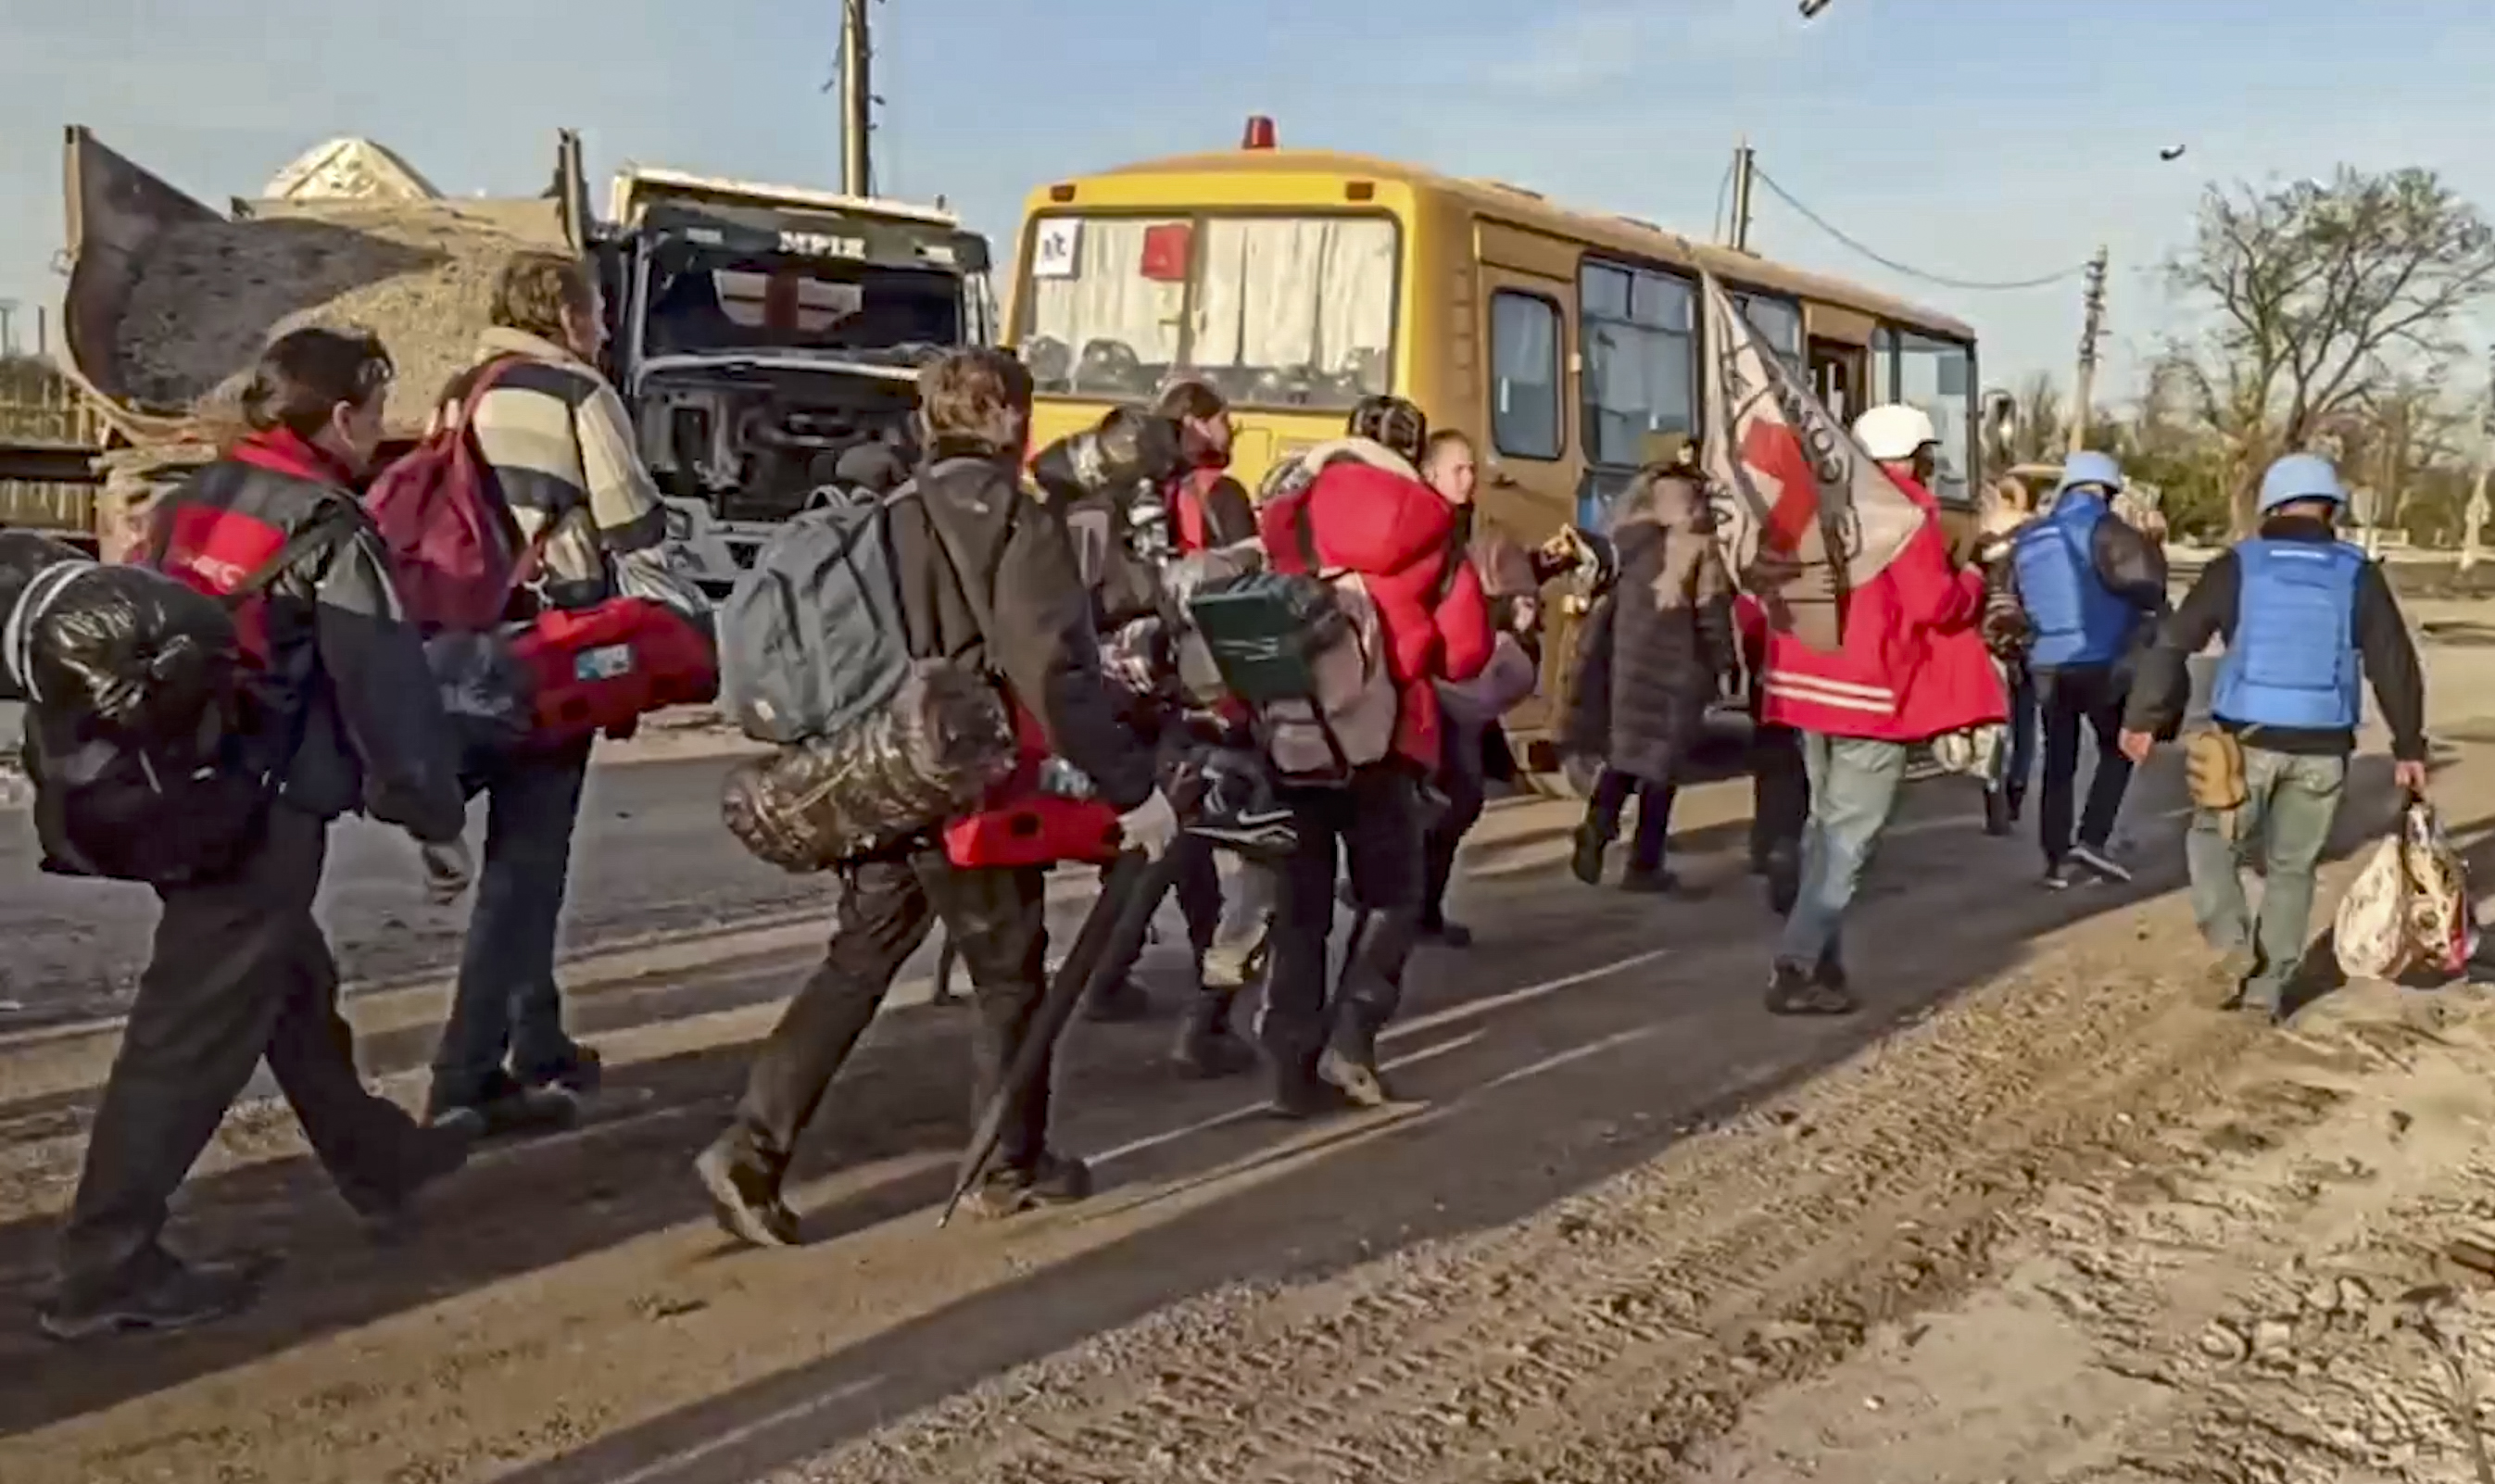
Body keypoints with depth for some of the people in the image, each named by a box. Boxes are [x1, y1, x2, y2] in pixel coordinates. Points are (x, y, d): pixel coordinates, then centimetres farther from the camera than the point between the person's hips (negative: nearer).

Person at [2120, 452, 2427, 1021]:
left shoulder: (2237, 567, -1)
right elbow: (2396, 666, 3)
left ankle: (2233, 947, -2)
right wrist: (2408, 747, 11)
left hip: (2248, 738, -2)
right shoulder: (2358, 575, 3)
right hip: (2322, 747, 2)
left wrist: (2144, 719, 5)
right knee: (2292, 866, 14)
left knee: (2212, 841, 18)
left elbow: (2172, 643, -2)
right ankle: (2267, 989, 16)